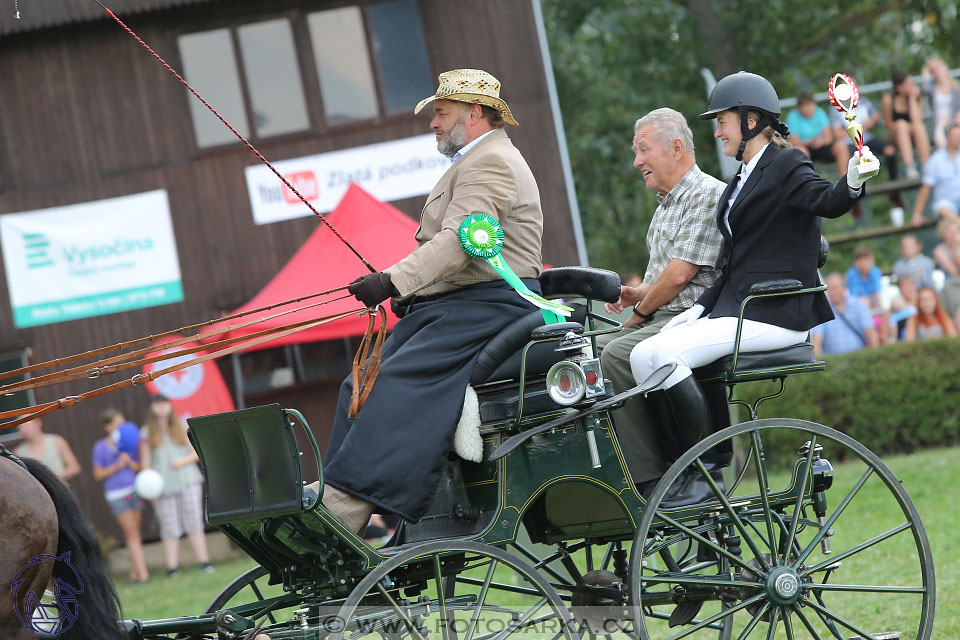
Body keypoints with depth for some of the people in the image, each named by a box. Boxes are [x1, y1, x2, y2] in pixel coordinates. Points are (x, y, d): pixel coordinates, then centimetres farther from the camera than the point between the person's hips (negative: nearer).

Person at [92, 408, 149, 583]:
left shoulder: (131, 442, 8)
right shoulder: (100, 447, 1)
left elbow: (142, 467, 10)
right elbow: (98, 474, 1)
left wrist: (130, 462, -10)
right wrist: (117, 466, -10)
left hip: (135, 489, 3)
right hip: (116, 493, -3)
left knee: (134, 532, 5)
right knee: (131, 531, -10)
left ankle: (134, 572, 14)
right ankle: (142, 572, -15)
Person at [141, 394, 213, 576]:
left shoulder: (182, 426, 12)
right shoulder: (147, 433, 10)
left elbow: (196, 453, 10)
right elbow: (146, 463, 7)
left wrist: (183, 460, -10)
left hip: (188, 481, 1)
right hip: (164, 486, -1)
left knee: (194, 524, -3)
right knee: (169, 529, -5)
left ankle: (204, 562, -3)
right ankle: (172, 568, -6)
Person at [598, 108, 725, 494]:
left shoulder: (708, 194, -10)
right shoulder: (666, 205, 23)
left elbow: (680, 273, -17)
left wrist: (640, 310, -5)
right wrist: (635, 294, 8)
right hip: (660, 319, 10)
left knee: (617, 354, -28)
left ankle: (650, 482, -25)